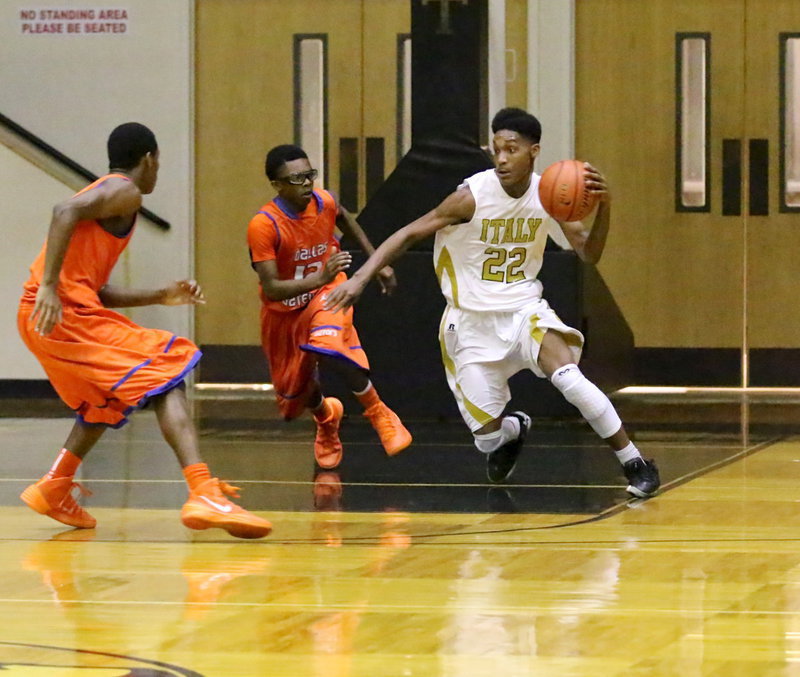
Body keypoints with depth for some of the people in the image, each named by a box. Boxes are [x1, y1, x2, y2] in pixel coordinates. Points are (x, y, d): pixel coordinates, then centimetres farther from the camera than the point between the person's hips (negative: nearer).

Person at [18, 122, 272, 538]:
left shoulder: (102, 192, 29)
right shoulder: (124, 191, 0)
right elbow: (65, 212, -21)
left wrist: (161, 297, 24)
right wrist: (49, 286, -26)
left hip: (41, 318, 10)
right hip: (66, 311, -10)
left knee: (106, 400, 32)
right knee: (167, 376, -12)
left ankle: (53, 490, 33)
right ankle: (204, 497, -28)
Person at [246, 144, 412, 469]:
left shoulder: (324, 202, -17)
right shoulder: (263, 226, -29)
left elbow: (345, 219, 10)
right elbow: (271, 288, -32)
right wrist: (320, 277, -46)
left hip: (325, 295, 0)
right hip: (284, 311, 0)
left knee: (329, 348, -34)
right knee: (293, 392, 15)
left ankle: (379, 413, -14)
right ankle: (326, 416, 52)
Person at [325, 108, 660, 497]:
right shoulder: (473, 196, -17)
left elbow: (588, 254, -3)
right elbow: (410, 233, -11)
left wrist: (603, 208, -22)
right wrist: (360, 278, -20)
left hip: (524, 309, 1)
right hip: (472, 322, -1)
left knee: (566, 375, -29)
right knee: (489, 441, -2)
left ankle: (635, 464, -15)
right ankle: (514, 428, 38)